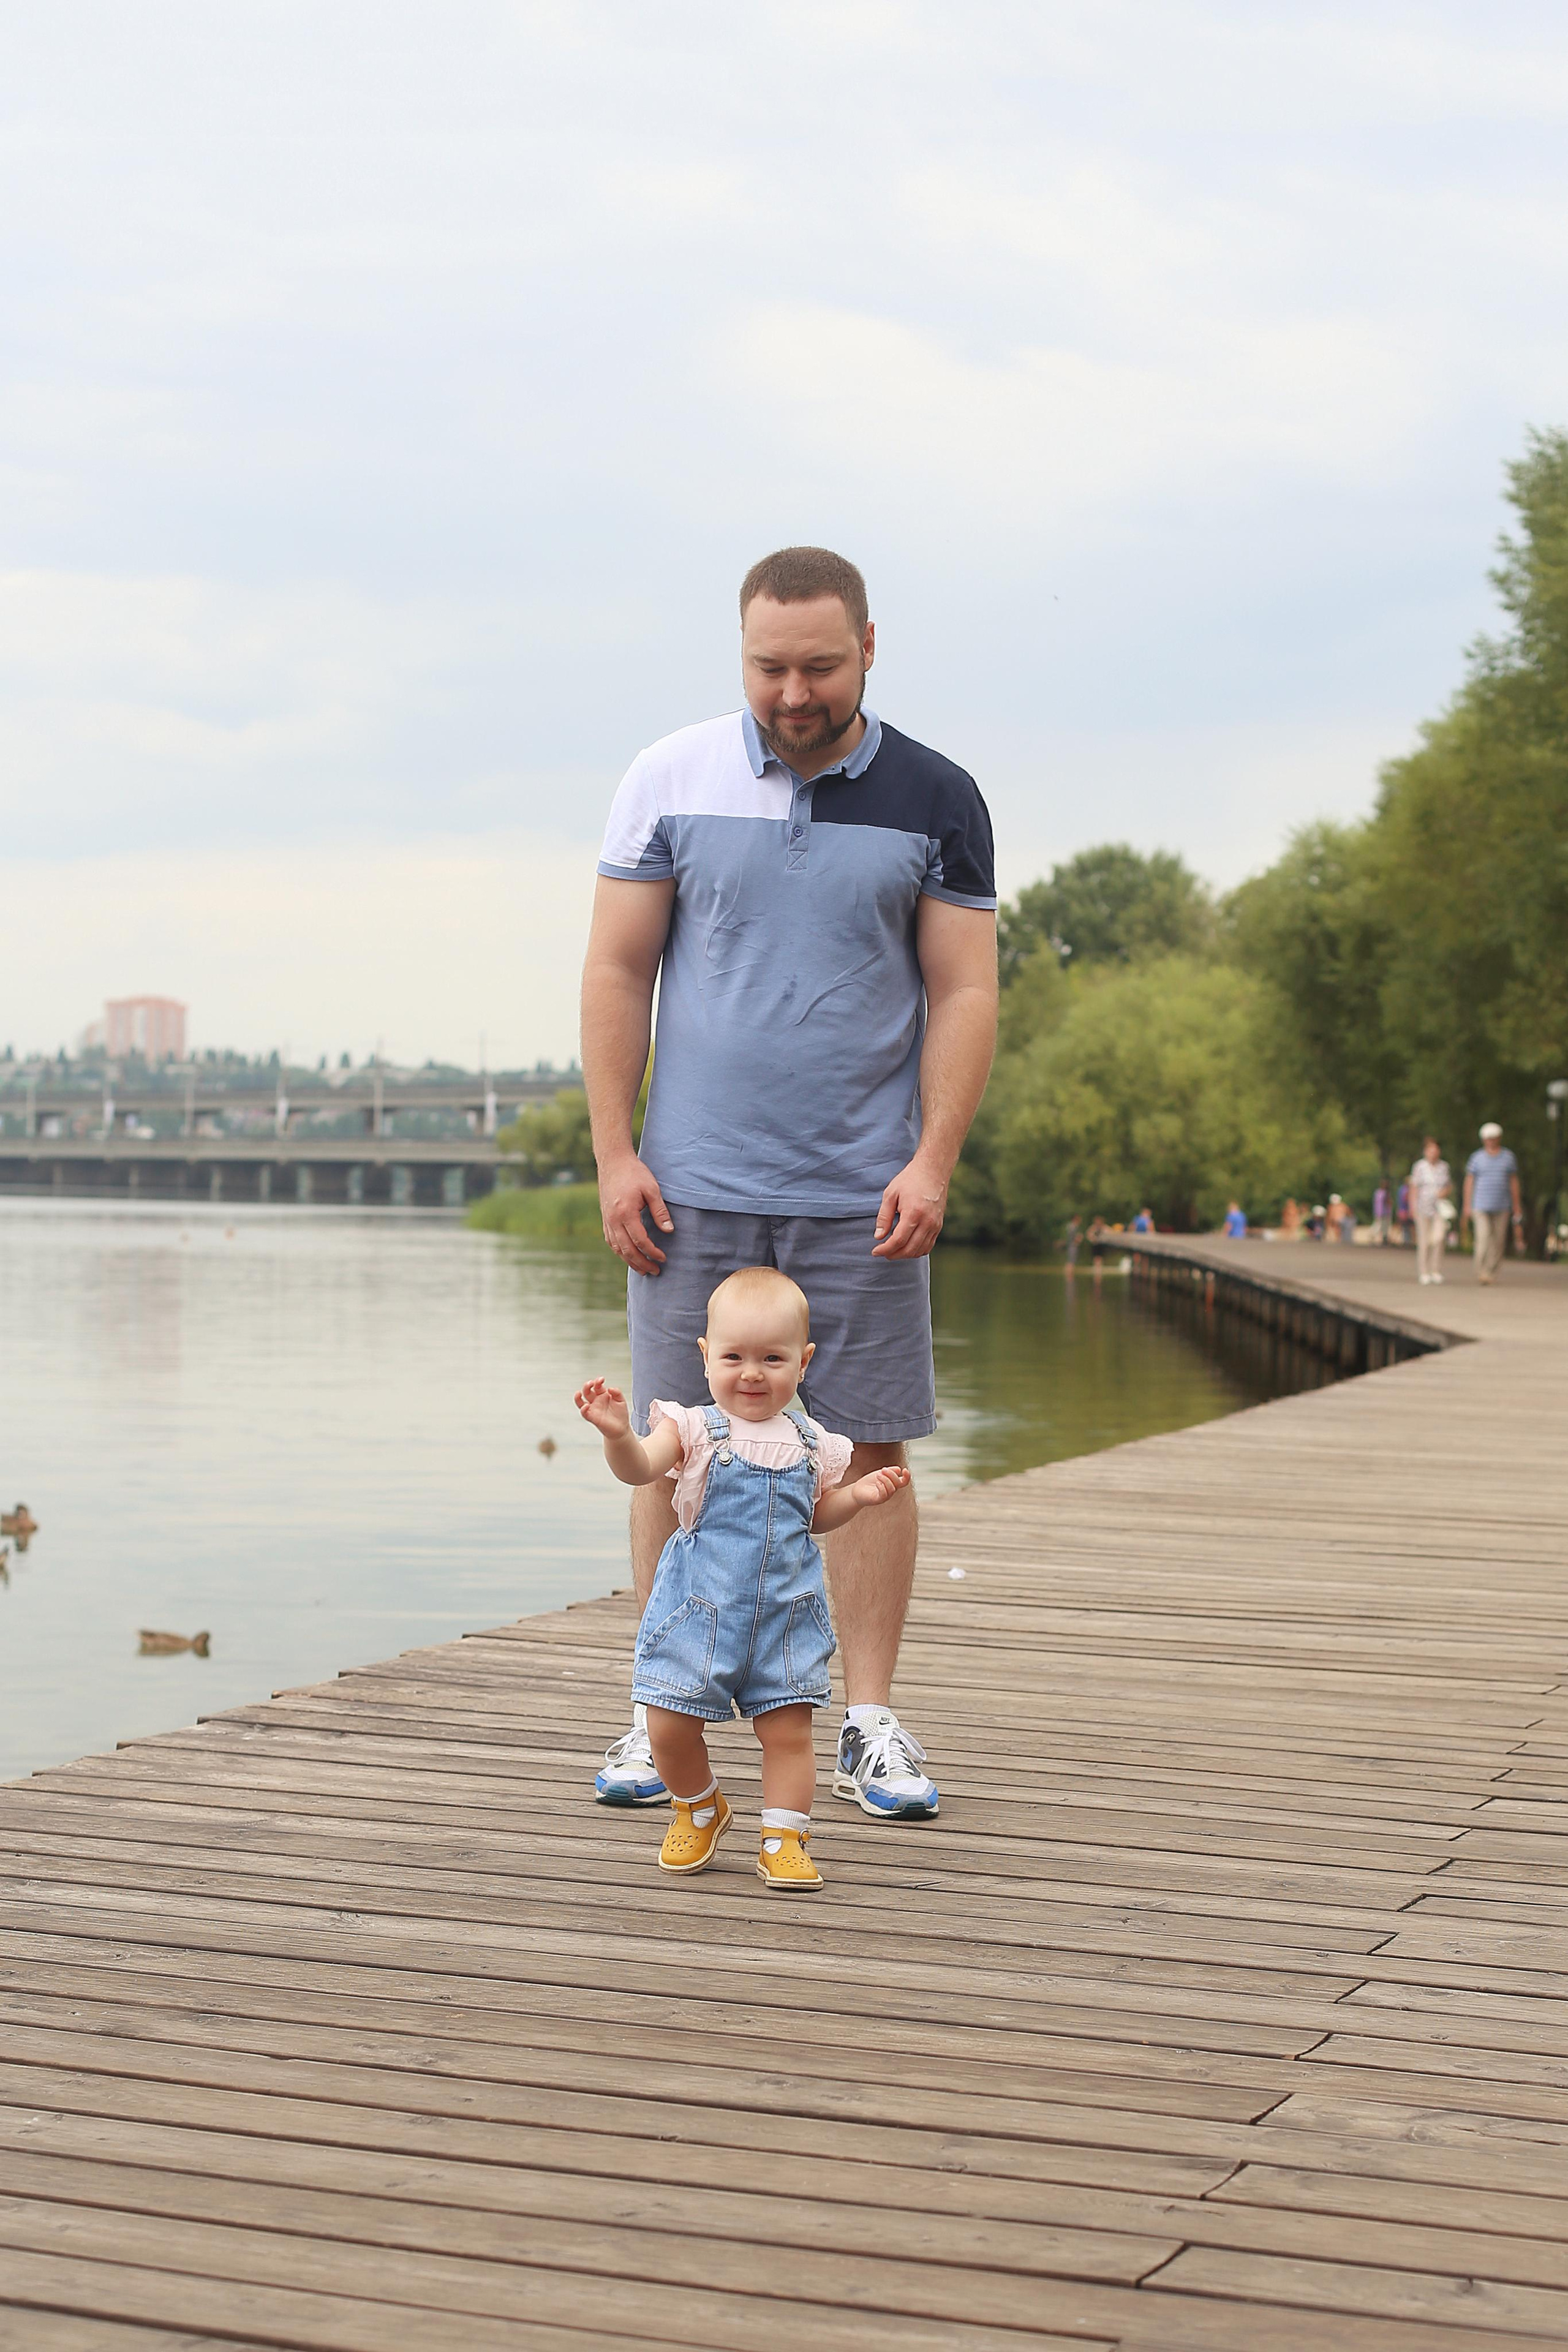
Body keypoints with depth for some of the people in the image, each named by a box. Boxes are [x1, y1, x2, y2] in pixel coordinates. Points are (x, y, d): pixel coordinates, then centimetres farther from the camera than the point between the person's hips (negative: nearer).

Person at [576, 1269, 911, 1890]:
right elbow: (638, 1470, -24)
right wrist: (617, 1434, -43)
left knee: (788, 1729, 1)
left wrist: (859, 1496, 5)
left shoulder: (810, 1443, 5)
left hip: (786, 1613, 2)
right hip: (700, 1607, -2)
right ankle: (699, 1808, 28)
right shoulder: (694, 1429, -6)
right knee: (670, 1727, 0)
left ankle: (784, 1839, 15)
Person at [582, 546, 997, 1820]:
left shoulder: (936, 801, 3)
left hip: (864, 1195, 0)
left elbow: (964, 995, 2)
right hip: (693, 1188, 0)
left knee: (871, 1449, 1)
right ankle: (660, 1714, 12)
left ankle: (871, 1721, 9)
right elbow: (617, 972, 4)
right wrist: (614, 1155, -3)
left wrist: (933, 1163, -9)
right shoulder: (671, 780, 3)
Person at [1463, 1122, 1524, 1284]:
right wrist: (1467, 1206, -2)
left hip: (1502, 1208, 2)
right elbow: (1469, 1181, 4)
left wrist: (1517, 1206, 10)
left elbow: (1514, 1182, 12)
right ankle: (1481, 1272, -11)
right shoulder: (1477, 1158, 3)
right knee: (1483, 1238, -14)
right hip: (1481, 1207, -2)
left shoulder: (1508, 1157, 8)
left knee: (1499, 1240, 2)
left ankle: (1492, 1272, 11)